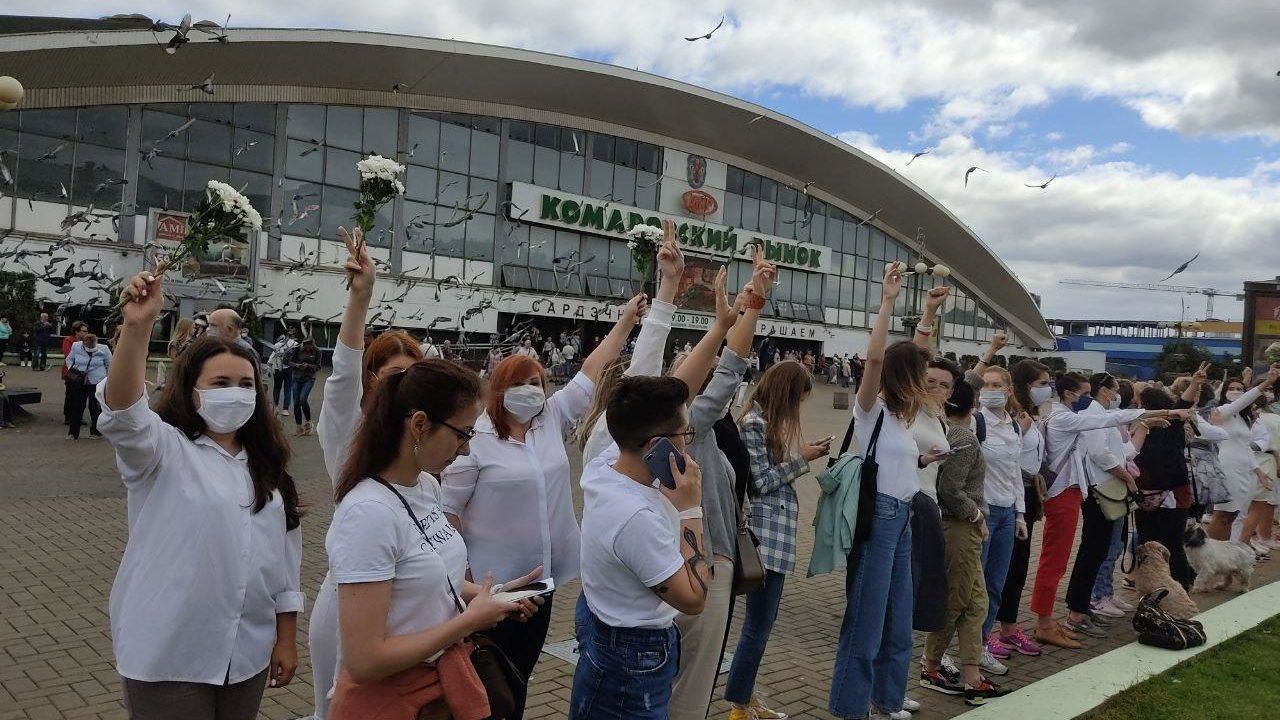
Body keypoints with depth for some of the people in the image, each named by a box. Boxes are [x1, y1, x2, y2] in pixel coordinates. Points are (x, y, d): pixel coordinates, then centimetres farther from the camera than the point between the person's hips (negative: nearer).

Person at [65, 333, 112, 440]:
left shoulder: (103, 350, -6)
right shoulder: (76, 347, -2)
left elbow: (110, 365, 5)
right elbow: (69, 359, 15)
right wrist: (71, 369, -4)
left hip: (97, 383, -2)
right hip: (79, 382, 2)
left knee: (95, 407, 3)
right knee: (77, 407, 6)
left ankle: (96, 431, 17)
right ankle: (73, 433, 15)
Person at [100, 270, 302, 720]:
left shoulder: (267, 466, 8)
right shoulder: (163, 451, -7)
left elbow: (286, 557, 10)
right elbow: (123, 413, -29)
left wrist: (286, 639, 8)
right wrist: (137, 326, -43)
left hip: (249, 651, 5)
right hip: (170, 656, -5)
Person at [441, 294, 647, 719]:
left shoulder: (552, 420, 3)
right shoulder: (476, 440, -13)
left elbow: (590, 373, 4)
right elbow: (448, 509, -10)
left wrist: (626, 321, 2)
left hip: (541, 577, 5)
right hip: (493, 582, -5)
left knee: (520, 675, 18)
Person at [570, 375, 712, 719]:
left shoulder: (601, 467, -12)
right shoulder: (638, 518, -36)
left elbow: (647, 406, 4)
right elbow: (693, 599, -25)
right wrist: (690, 509, -24)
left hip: (597, 619, 8)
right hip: (633, 656, -8)